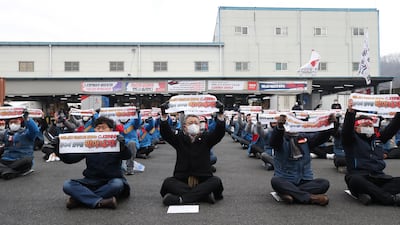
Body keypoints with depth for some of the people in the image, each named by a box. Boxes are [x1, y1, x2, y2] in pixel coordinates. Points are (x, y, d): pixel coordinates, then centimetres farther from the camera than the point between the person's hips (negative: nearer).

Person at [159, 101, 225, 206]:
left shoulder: (205, 138, 7)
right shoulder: (179, 138, 8)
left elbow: (220, 132, -8)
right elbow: (165, 133, -8)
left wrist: (220, 114, -23)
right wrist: (164, 115, -23)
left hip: (203, 180, 1)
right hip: (181, 181, 0)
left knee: (216, 181, -28)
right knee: (168, 182, -27)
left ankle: (181, 199, -32)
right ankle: (204, 196, -31)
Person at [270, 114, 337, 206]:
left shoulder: (305, 137, 10)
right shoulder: (281, 139, 0)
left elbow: (321, 137, -7)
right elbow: (273, 142, -24)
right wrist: (279, 126, -45)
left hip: (305, 181, 3)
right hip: (285, 181, -3)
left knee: (324, 183, -21)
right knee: (275, 181, -33)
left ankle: (289, 193, -27)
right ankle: (311, 197, -30)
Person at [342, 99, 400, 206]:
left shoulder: (377, 137, 22)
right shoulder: (351, 139, 6)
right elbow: (347, 129, -14)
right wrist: (350, 112, -31)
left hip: (378, 177, 5)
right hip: (359, 176, -5)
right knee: (355, 180, -40)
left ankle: (371, 195, -35)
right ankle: (391, 199, -35)